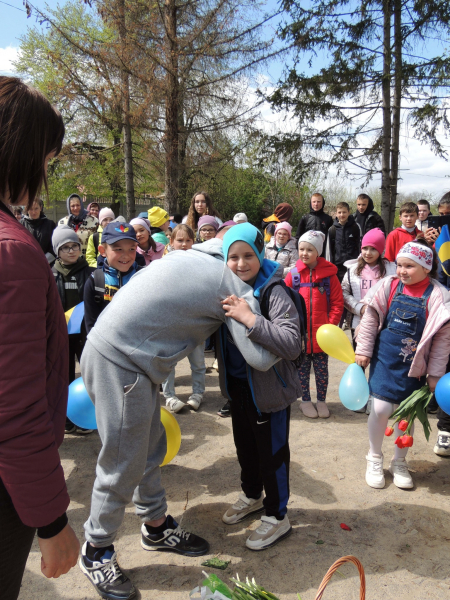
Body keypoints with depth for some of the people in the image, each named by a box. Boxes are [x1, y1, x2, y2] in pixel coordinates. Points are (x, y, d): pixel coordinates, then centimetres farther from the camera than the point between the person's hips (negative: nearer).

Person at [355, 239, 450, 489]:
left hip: (414, 364, 0)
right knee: (380, 408, -3)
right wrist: (363, 350, -1)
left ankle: (399, 463, 33)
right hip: (384, 358, 0)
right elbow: (371, 318, 0)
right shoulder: (389, 285, -7)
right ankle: (374, 459, 22)